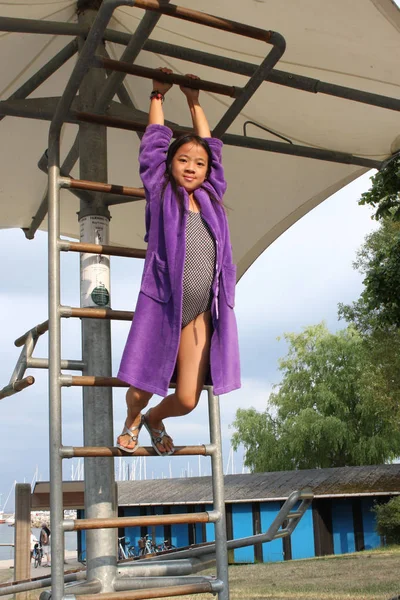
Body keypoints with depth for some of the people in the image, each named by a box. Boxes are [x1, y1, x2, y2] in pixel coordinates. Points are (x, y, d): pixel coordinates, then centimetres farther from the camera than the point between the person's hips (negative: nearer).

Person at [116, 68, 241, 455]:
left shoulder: (210, 198, 11)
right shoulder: (160, 192, 3)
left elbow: (209, 145, 22)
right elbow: (153, 143, 11)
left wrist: (194, 101, 30)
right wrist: (158, 96, 23)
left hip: (200, 314, 3)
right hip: (160, 305, -2)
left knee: (187, 400, -1)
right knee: (141, 389, 3)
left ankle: (155, 420, 35)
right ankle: (132, 422, 40)